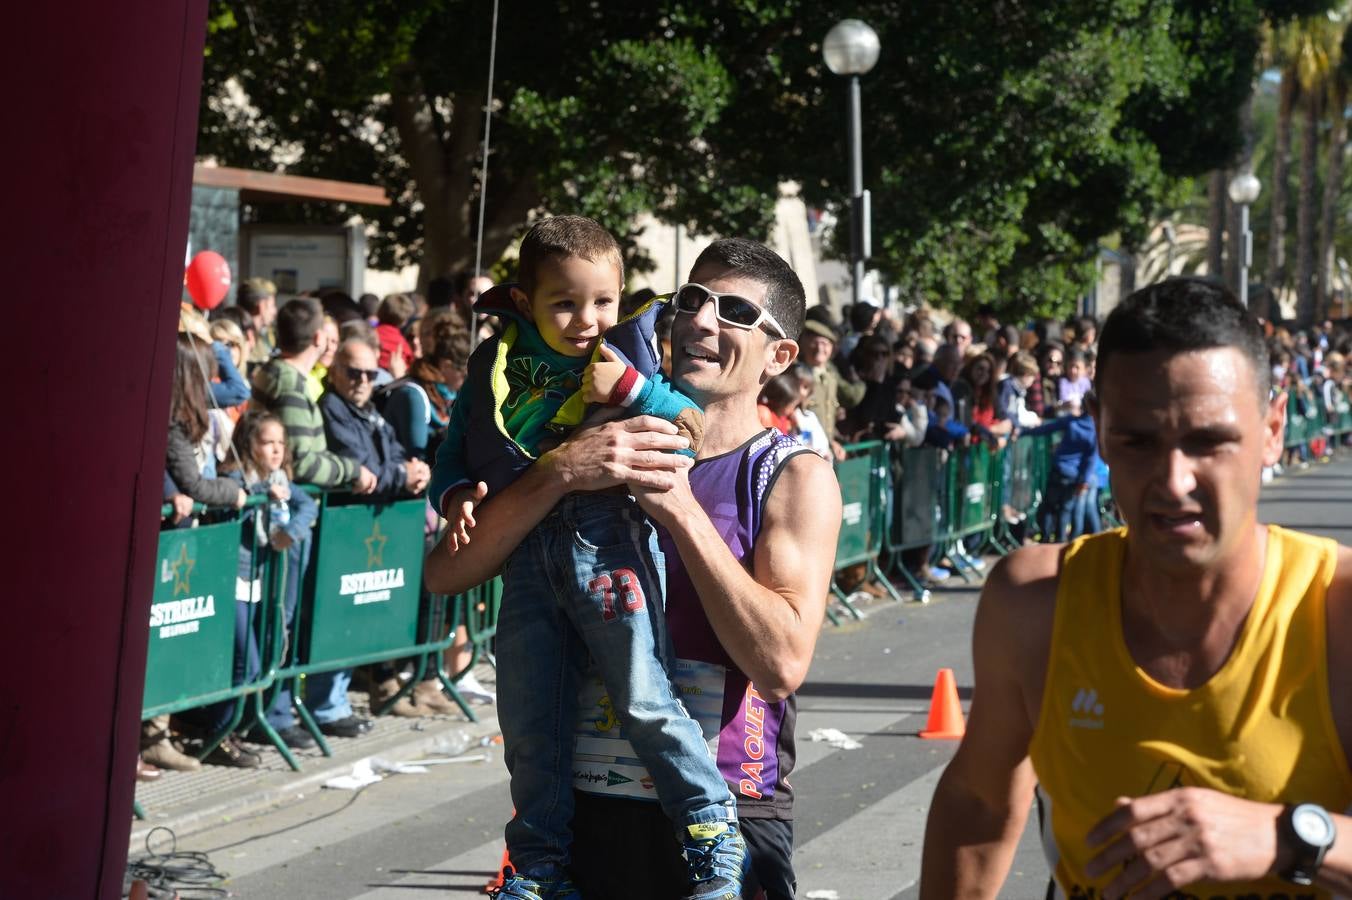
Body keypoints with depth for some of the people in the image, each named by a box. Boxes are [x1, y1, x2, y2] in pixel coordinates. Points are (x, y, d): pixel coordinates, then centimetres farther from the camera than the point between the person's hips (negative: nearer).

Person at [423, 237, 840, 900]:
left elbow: (781, 663, -18)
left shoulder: (795, 477, -4)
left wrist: (680, 507, -20)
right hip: (586, 805, 3)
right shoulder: (600, 445, 6)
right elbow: (446, 573, -5)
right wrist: (562, 471, -18)